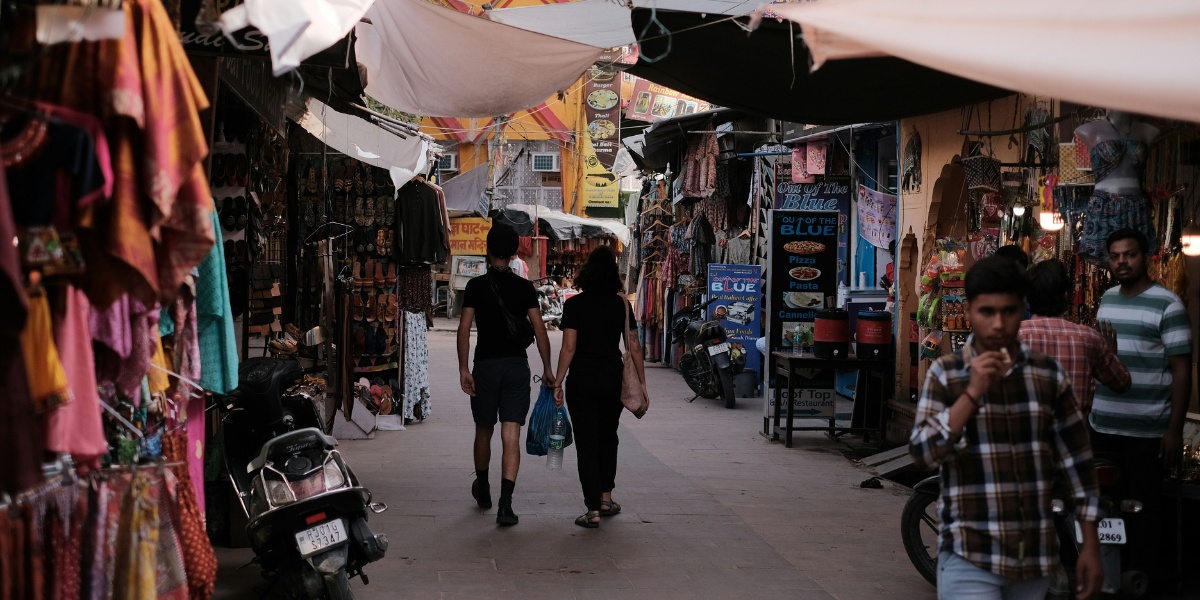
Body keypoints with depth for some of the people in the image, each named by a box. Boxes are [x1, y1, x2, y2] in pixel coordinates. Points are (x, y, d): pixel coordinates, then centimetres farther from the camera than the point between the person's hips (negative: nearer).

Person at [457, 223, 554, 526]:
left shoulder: (476, 286, -2)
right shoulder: (525, 287, 2)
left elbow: (464, 330, -8)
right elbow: (539, 330, 0)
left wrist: (463, 369, -5)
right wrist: (547, 368, 7)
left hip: (486, 365, 0)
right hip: (517, 366, 1)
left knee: (484, 431, 18)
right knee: (511, 436, -4)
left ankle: (482, 489, 37)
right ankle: (505, 504, -14)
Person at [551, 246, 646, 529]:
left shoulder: (574, 304, -6)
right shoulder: (622, 304, 0)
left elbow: (568, 347, -11)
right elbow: (634, 347, 0)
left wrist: (558, 383, -6)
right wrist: (641, 382, 8)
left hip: (582, 378, -2)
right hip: (613, 376, 2)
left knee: (587, 442, 1)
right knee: (608, 437, 21)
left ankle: (593, 510, -4)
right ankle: (606, 498, 28)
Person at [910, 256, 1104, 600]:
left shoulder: (1048, 375, 5)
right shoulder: (945, 375, -1)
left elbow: (1077, 463, 9)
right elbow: (922, 454, -11)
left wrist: (1090, 546, 7)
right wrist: (972, 393, -19)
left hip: (1035, 557, 3)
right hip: (970, 557, -3)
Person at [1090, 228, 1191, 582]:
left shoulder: (1167, 305, -9)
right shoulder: (1107, 299, 11)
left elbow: (1182, 370, -11)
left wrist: (1175, 430, -15)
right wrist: (1087, 409, 16)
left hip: (1146, 431, -6)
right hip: (1103, 426, 6)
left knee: (1142, 508, 2)